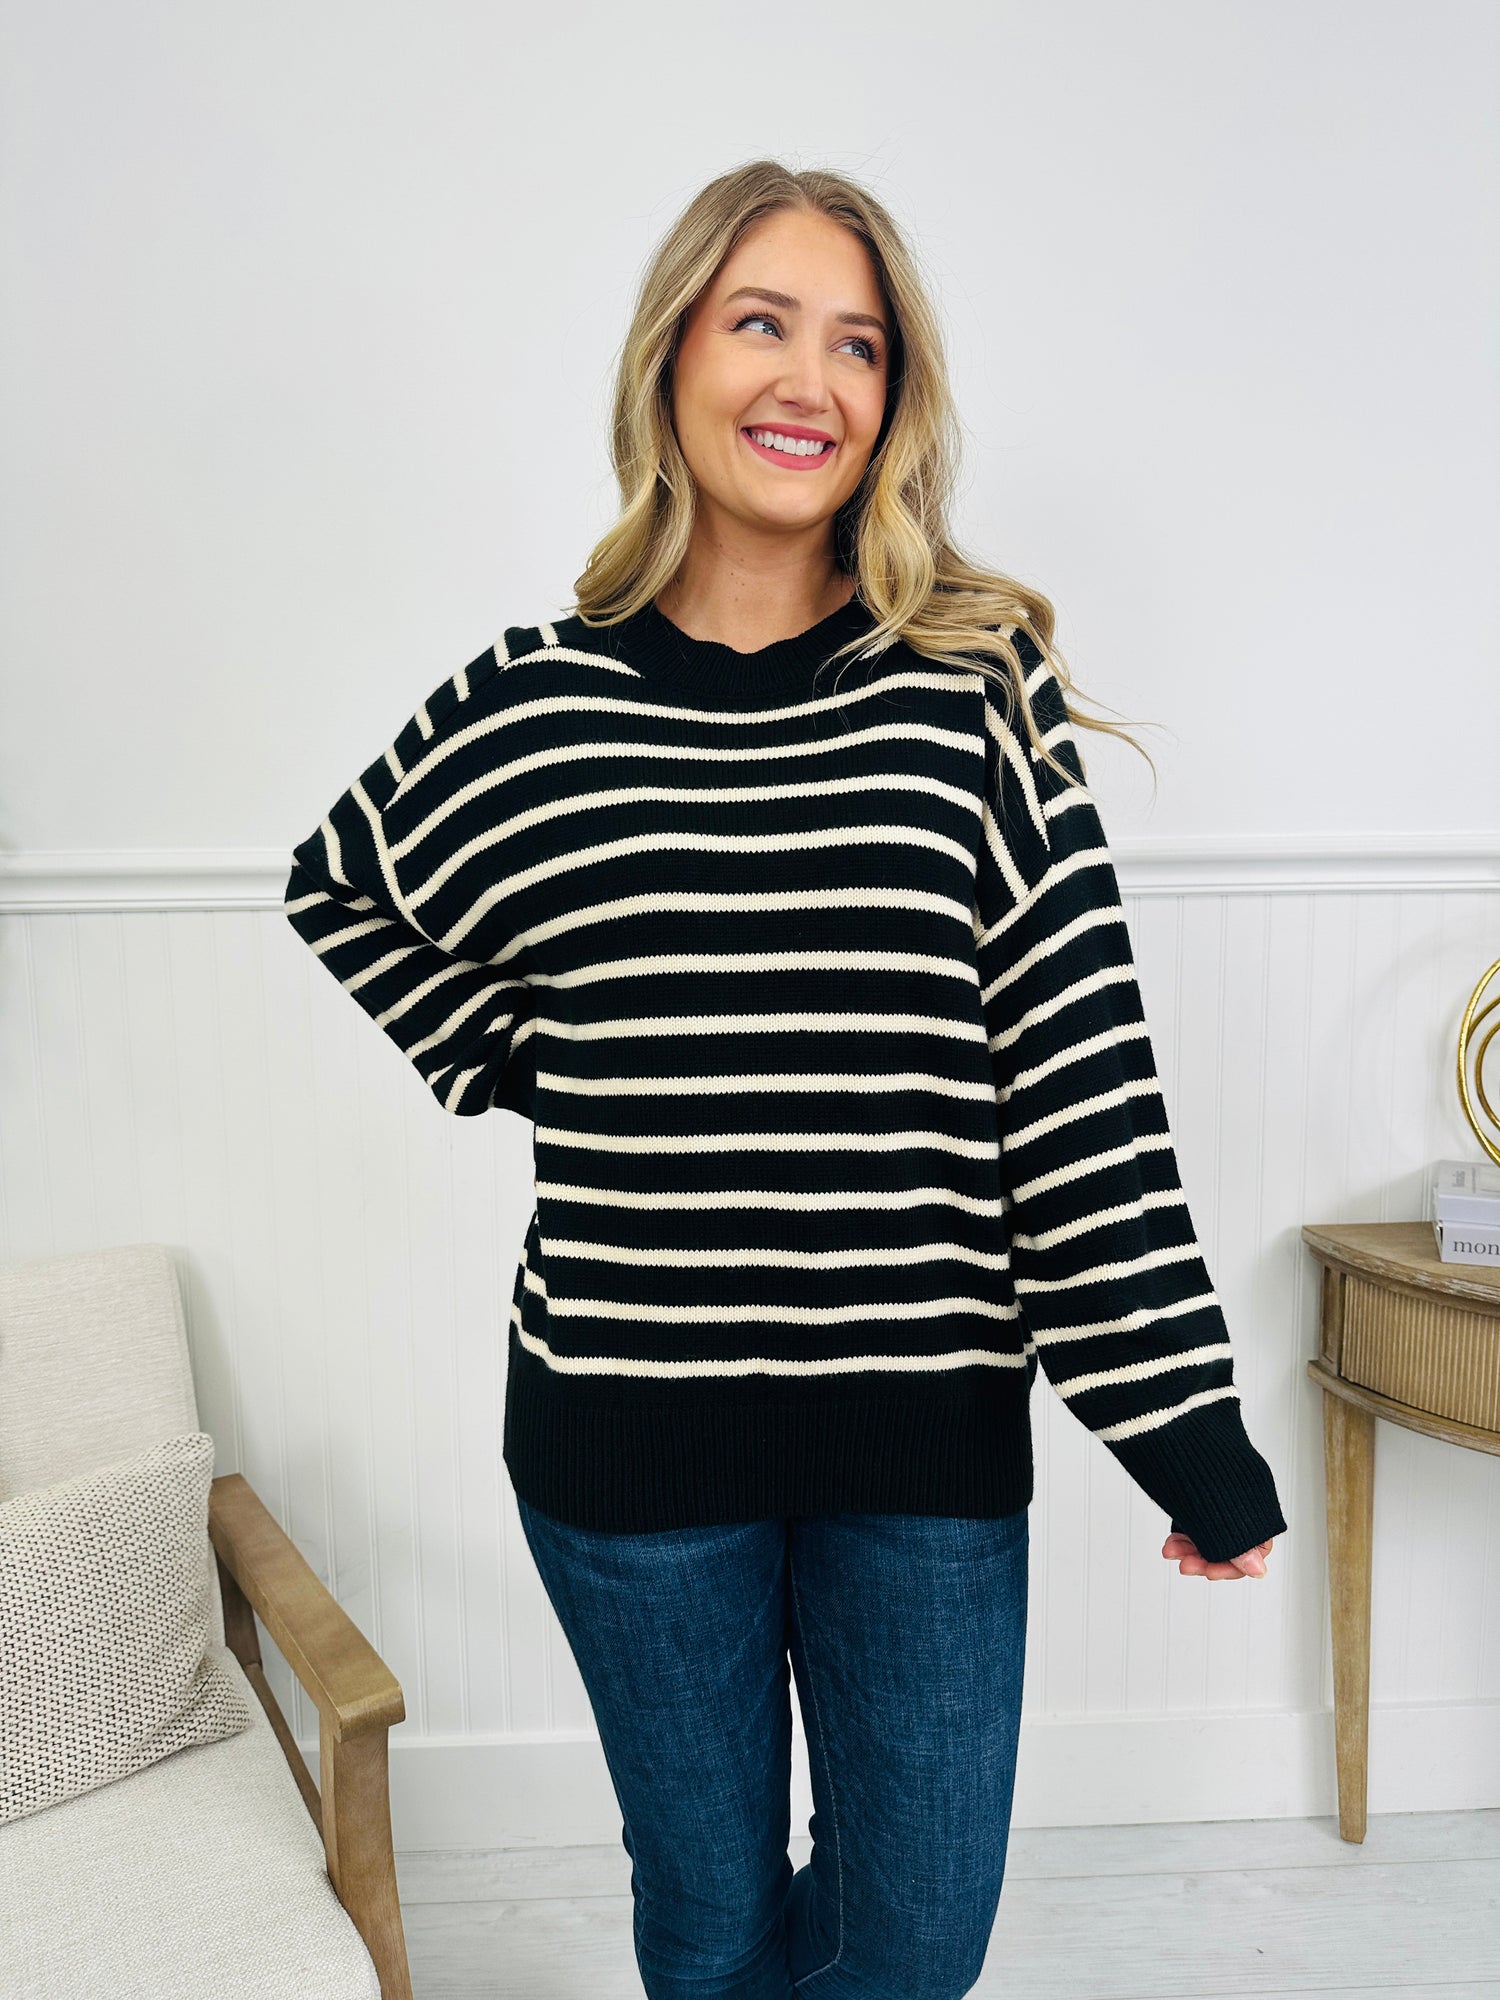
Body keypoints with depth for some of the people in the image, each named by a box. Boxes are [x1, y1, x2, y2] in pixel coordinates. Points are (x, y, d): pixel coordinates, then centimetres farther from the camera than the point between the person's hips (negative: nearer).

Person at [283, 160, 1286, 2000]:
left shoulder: (980, 687, -5)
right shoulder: (537, 699, -2)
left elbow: (1087, 1073, -7)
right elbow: (344, 888, 17)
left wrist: (1192, 1436, -7)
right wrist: (521, 1074, 4)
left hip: (926, 1426, 0)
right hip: (629, 1428, 1)